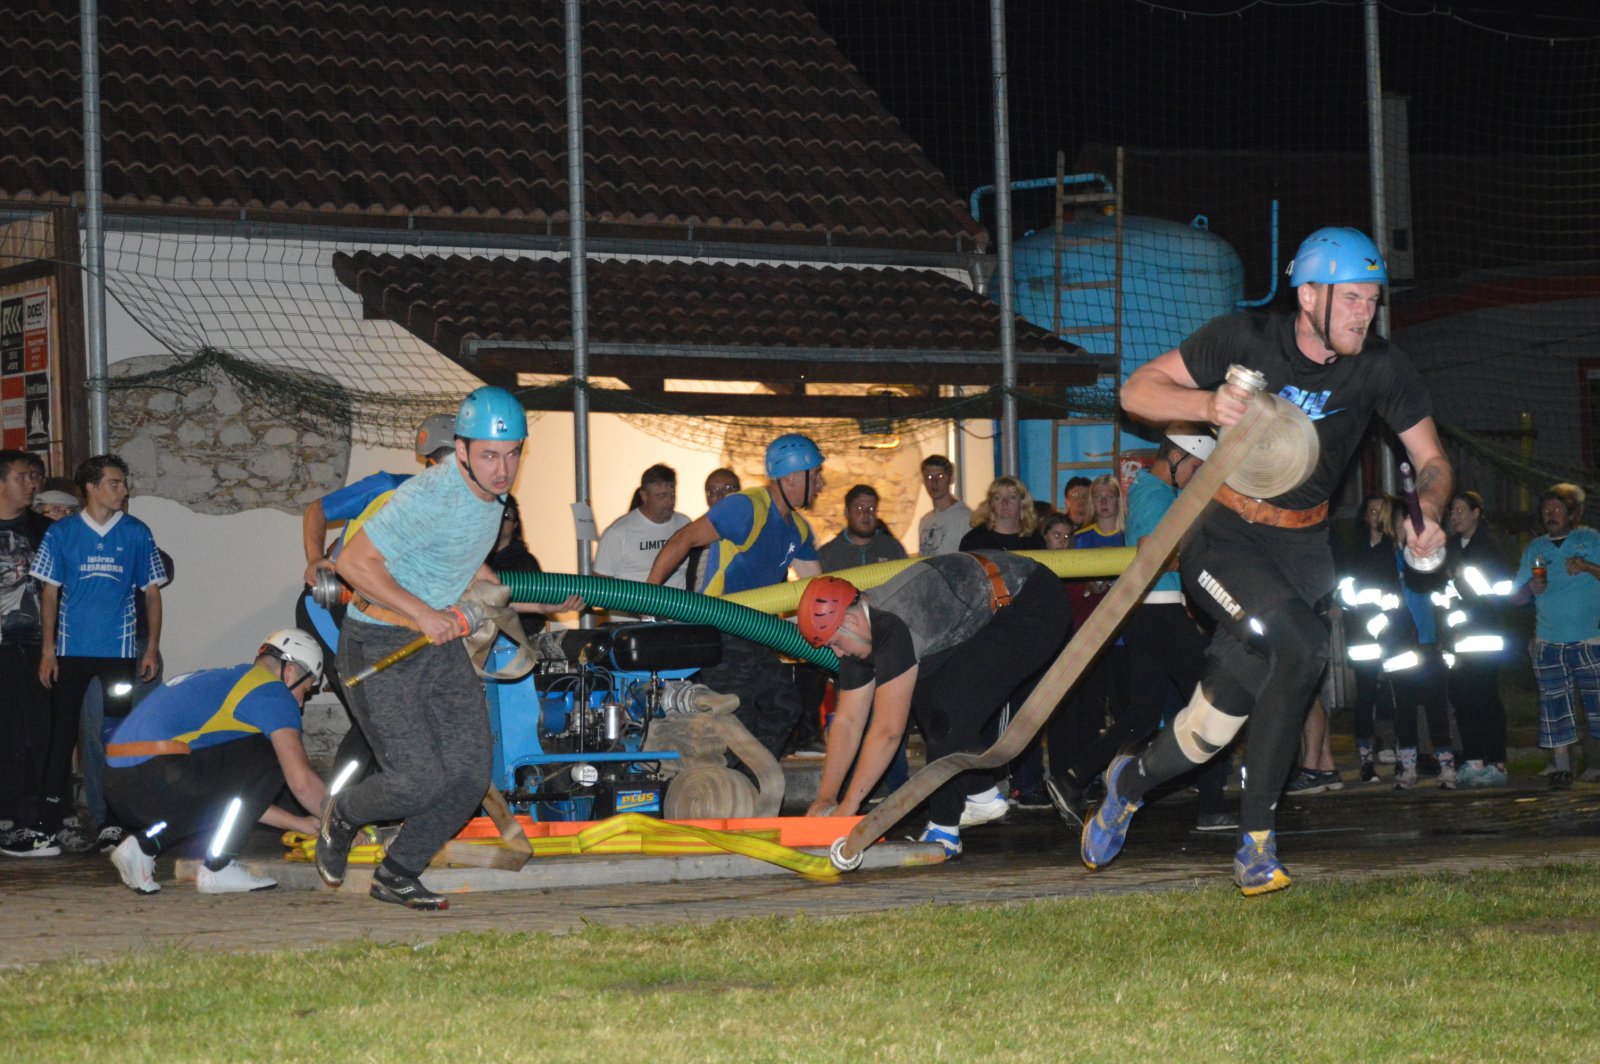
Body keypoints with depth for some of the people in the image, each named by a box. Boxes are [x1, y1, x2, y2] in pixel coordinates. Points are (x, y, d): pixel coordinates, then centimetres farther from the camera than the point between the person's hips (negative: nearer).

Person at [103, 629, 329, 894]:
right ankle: (217, 869, 3)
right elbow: (302, 781, -3)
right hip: (159, 781, -9)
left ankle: (143, 843, 11)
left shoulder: (219, 680, 32)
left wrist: (299, 823, 37)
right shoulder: (272, 690, 4)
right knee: (270, 755, 5)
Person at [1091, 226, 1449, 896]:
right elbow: (1137, 392, -7)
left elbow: (1431, 459, 6)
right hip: (1222, 533, -3)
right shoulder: (1245, 339, -11)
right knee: (1298, 642, -28)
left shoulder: (1380, 369, -4)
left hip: (1300, 545, 3)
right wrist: (1207, 403, -27)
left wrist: (1429, 511, -16)